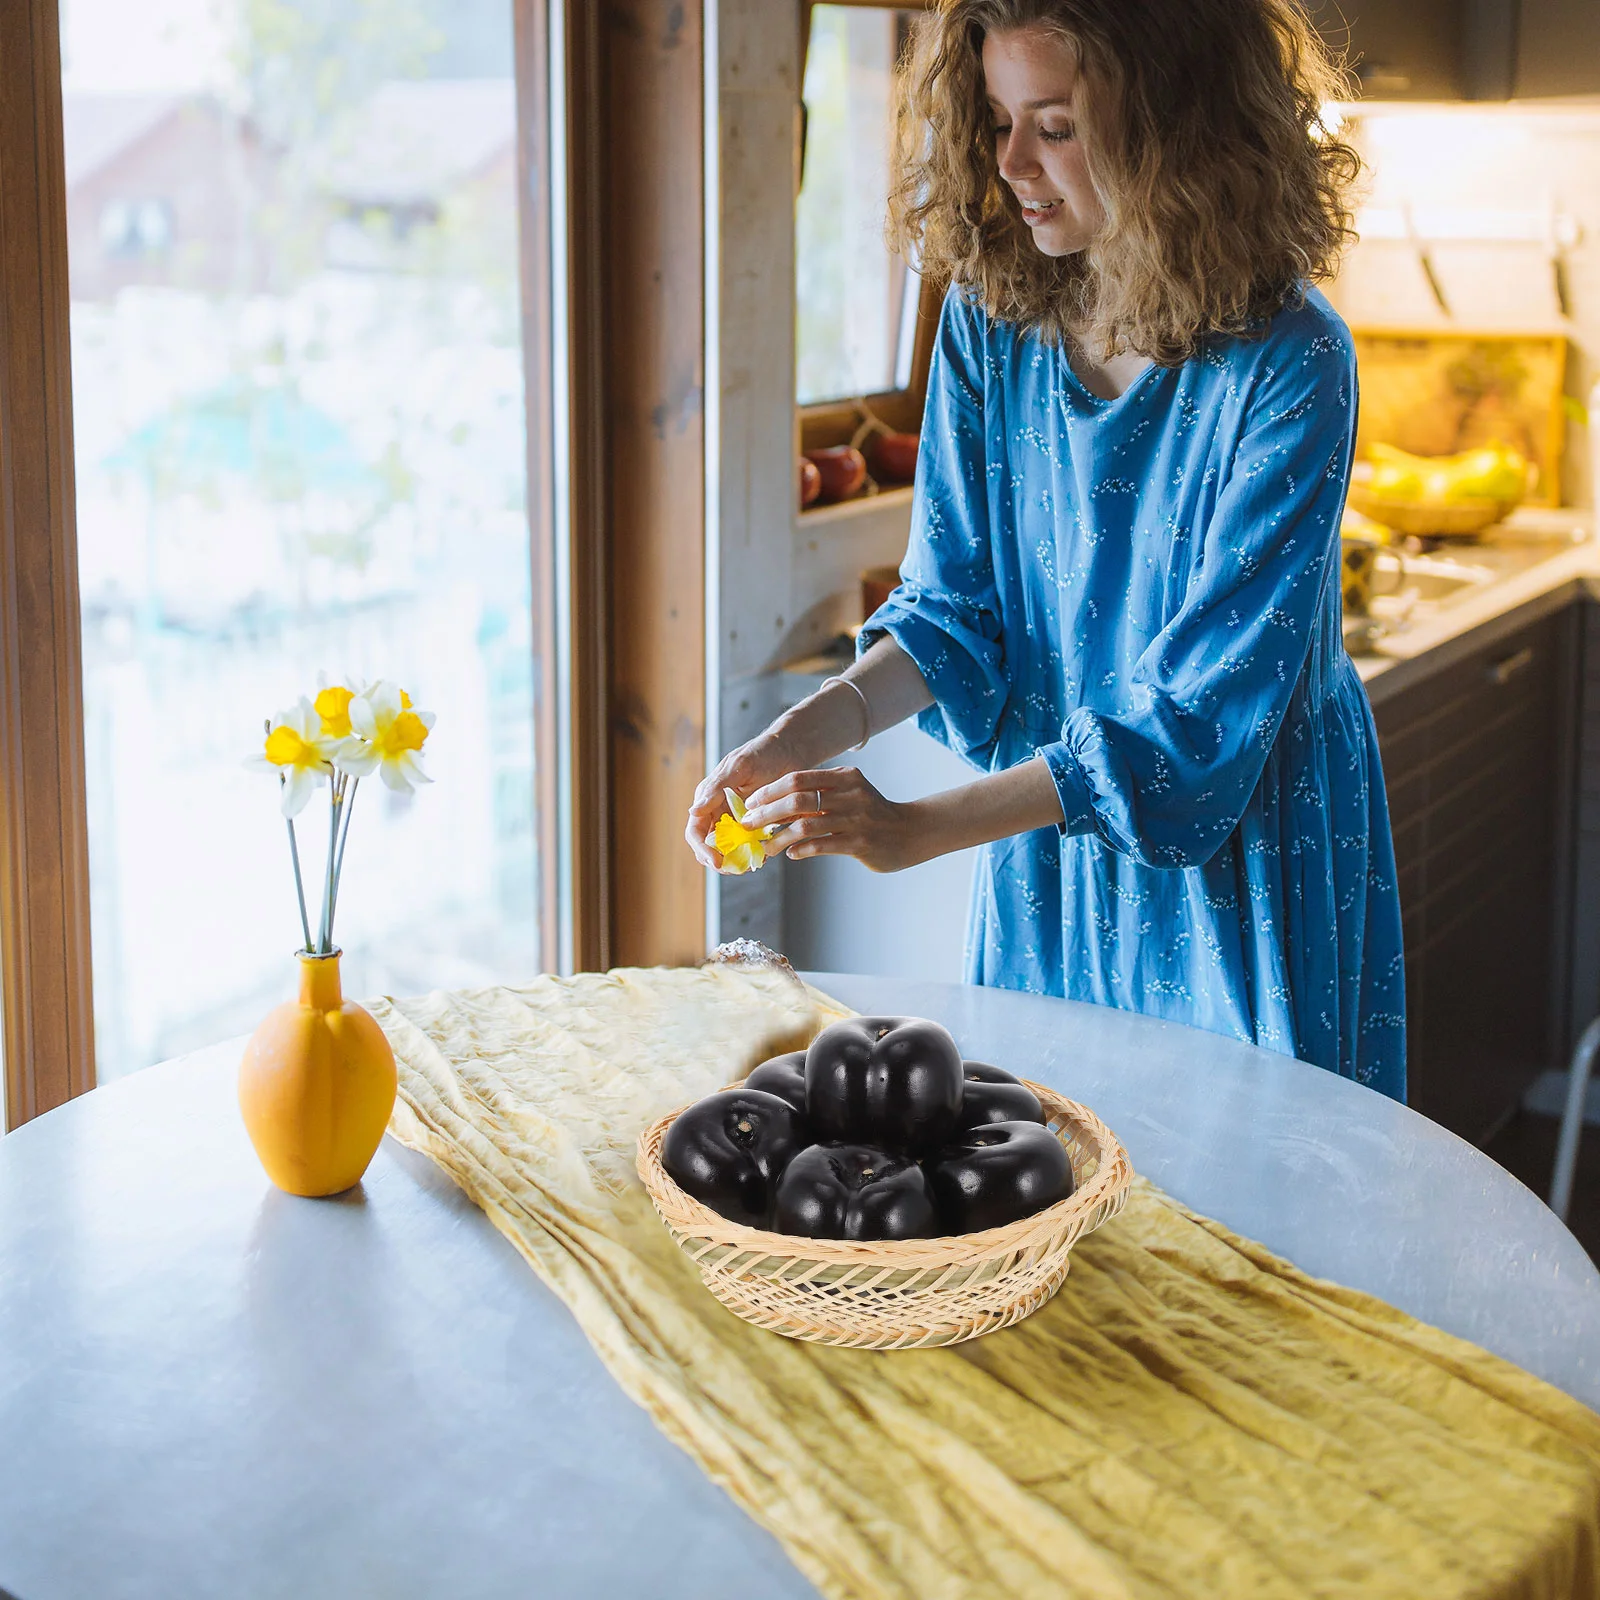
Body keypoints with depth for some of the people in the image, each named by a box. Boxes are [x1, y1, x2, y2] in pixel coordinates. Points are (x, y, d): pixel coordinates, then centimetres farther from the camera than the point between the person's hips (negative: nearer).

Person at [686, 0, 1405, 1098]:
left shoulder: (1287, 365, -22)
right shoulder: (991, 322, -6)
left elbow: (1201, 708, -25)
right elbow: (956, 606, -1)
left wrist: (919, 826, -30)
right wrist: (809, 734, -20)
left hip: (1242, 847, -4)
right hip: (1047, 808, 4)